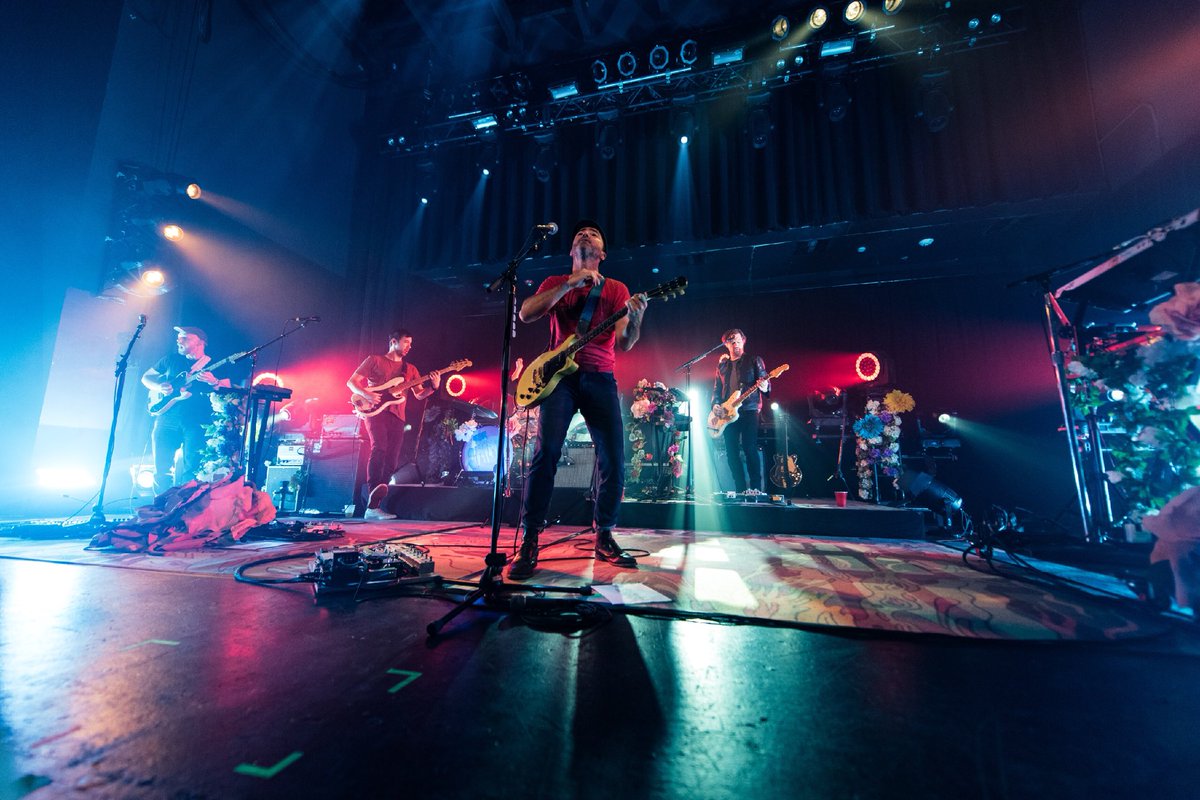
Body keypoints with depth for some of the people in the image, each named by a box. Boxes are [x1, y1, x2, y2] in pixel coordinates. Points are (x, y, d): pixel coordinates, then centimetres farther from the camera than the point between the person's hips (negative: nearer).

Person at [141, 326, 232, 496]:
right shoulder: (171, 359, 16)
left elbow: (227, 390, -2)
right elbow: (146, 377, 24)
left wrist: (213, 382, -24)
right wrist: (158, 387, 2)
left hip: (197, 422, -3)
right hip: (167, 418, 3)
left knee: (191, 468, -5)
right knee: (161, 466, 4)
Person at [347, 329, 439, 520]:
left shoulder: (410, 369, 21)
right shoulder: (374, 360, 11)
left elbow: (419, 395, 13)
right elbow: (352, 382, 4)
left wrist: (433, 387, -6)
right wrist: (365, 394, -15)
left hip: (397, 416, 4)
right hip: (375, 410, -3)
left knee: (391, 462, -3)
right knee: (380, 447, -29)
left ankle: (373, 506, 4)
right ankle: (374, 489, -32)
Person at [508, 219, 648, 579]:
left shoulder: (617, 289, 15)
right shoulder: (555, 283, 16)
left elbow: (624, 343, 3)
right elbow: (526, 314, -2)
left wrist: (635, 319, -20)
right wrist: (569, 284, -9)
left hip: (600, 377, 2)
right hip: (559, 373, -1)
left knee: (613, 459, -4)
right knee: (547, 451, -16)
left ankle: (604, 537, 14)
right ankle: (529, 542, -5)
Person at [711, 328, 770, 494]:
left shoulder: (754, 360, 7)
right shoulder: (722, 364, 17)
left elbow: (764, 380, 0)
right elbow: (716, 389, 17)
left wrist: (764, 387, -23)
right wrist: (715, 404, 0)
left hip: (749, 409, -4)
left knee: (749, 448, -12)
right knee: (731, 452, 1)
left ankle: (756, 488, -6)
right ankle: (741, 490, 8)